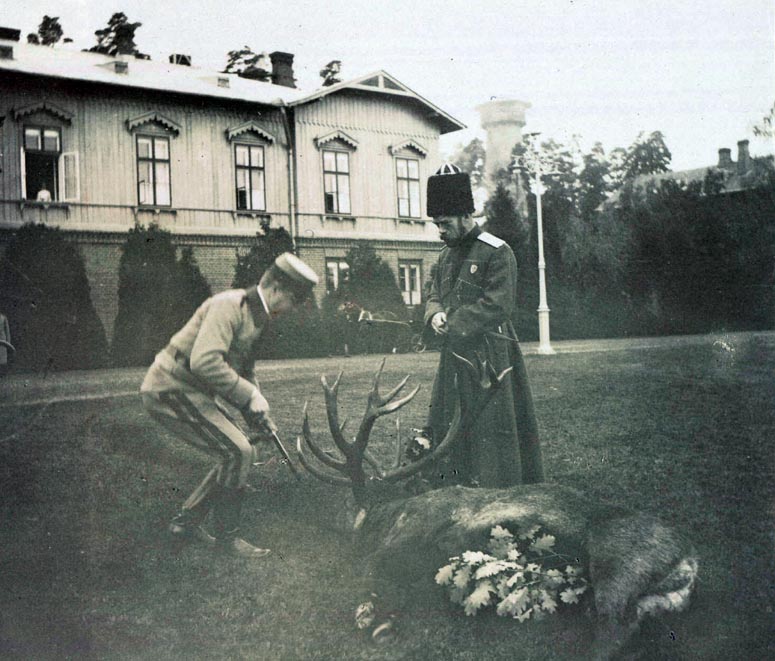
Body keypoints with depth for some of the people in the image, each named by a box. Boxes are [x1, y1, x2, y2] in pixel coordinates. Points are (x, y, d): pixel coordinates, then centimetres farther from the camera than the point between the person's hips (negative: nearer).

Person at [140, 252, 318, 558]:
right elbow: (204, 361, -33)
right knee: (237, 452, -15)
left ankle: (186, 521, 22)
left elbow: (242, 369, 24)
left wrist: (257, 413, 12)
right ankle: (226, 536, 0)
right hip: (170, 389, -10)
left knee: (237, 453, 11)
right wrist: (250, 394, -24)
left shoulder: (255, 315, 12)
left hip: (193, 392, 10)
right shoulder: (228, 306, -20)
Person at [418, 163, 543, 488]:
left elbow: (498, 305, -18)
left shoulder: (497, 253, -11)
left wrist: (452, 324, -16)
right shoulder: (446, 256, 14)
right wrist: (436, 315, -4)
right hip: (454, 357, 8)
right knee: (445, 433, 10)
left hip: (489, 359, -8)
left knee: (491, 434, -4)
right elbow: (434, 294, 20)